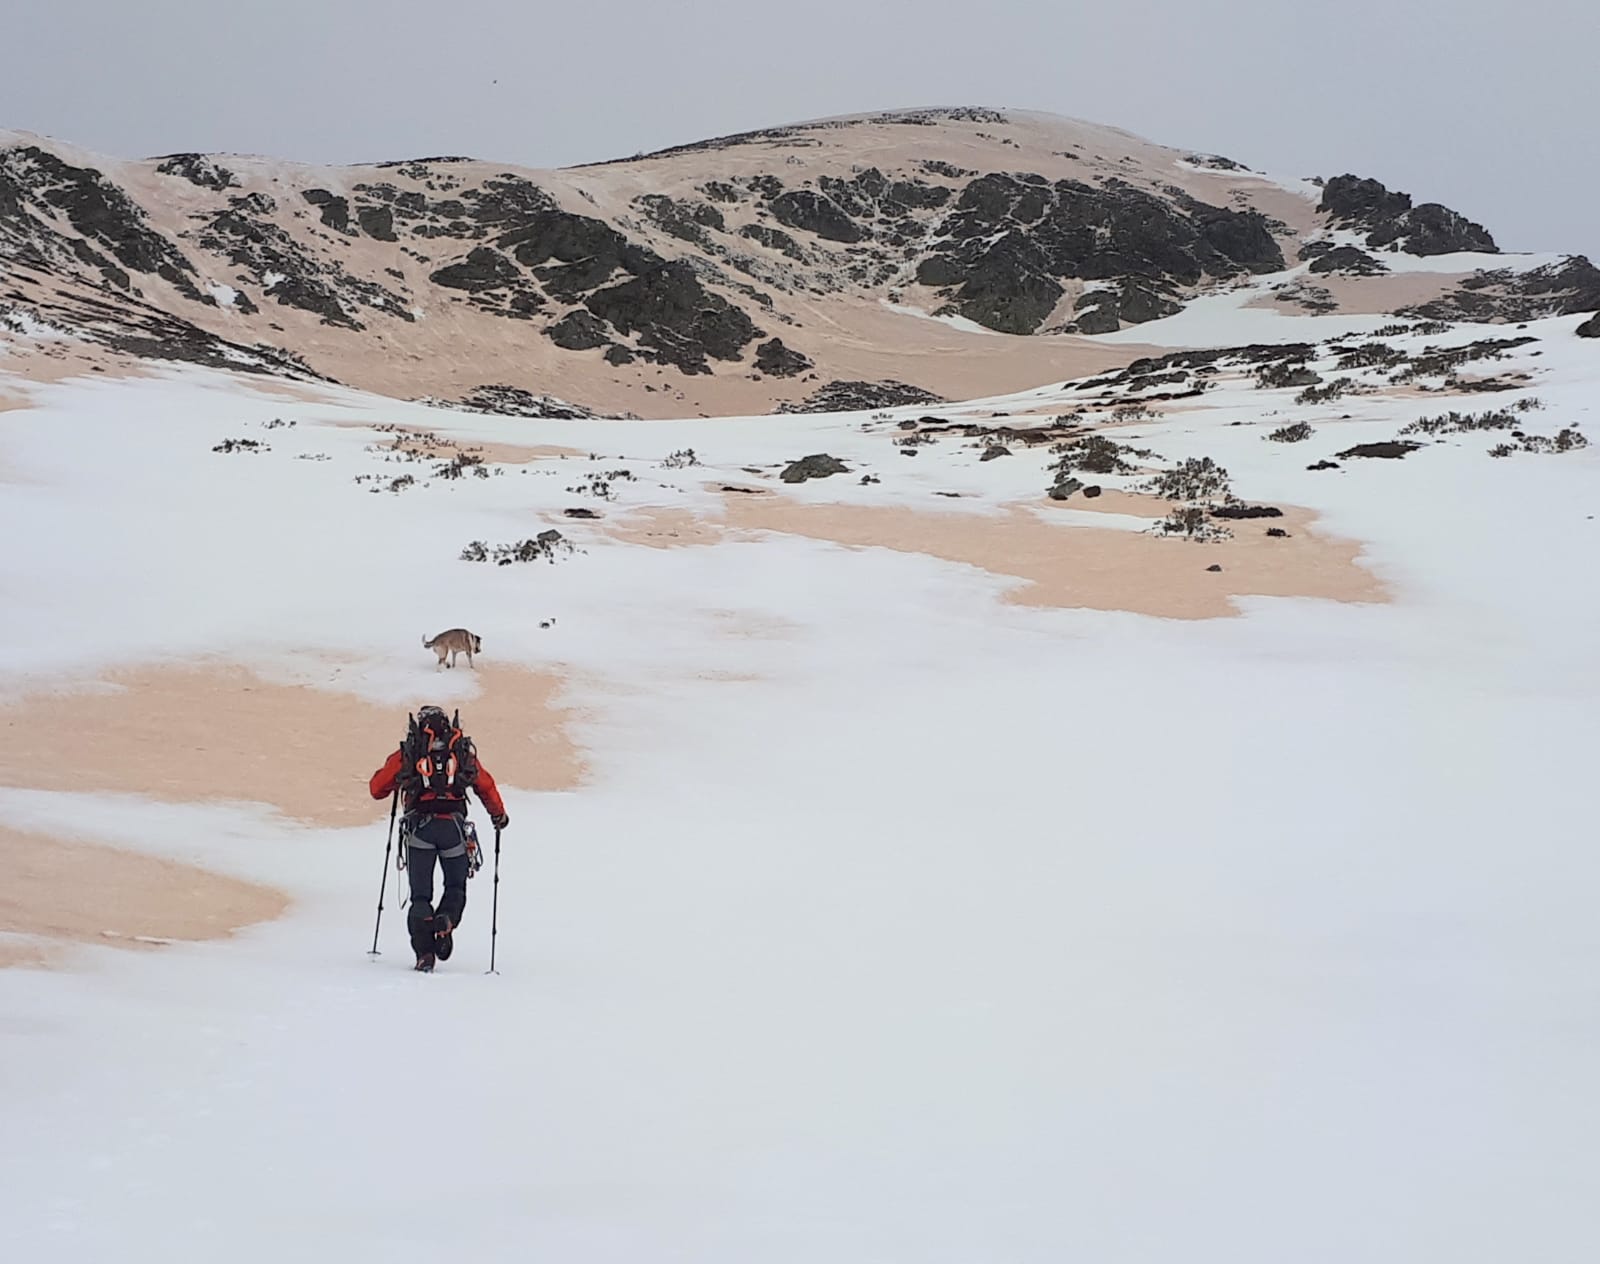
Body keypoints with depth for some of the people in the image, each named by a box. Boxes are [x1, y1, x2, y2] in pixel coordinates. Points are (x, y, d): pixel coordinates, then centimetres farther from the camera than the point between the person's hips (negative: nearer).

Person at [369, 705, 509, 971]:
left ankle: (424, 952, -7)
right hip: (454, 826, 0)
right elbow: (486, 787, 19)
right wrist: (499, 815, 36)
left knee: (420, 895, 8)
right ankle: (445, 924, -14)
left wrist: (400, 779, 37)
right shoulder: (463, 750, 16)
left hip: (419, 827, 0)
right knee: (456, 887, 16)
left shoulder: (407, 752, 14)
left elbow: (377, 788, 16)